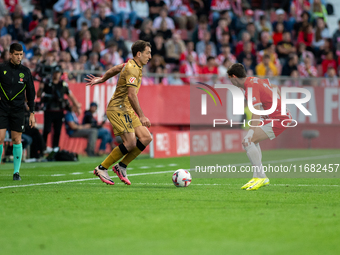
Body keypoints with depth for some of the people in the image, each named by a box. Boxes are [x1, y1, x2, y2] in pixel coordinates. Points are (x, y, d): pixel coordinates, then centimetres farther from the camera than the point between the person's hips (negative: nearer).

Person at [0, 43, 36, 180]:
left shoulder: (25, 71, 5)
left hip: (18, 111, 1)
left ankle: (16, 172, 9)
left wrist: (32, 113, 8)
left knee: (17, 140, 1)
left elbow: (30, 93, 11)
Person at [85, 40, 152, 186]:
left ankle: (121, 167, 8)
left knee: (146, 138, -1)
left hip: (127, 110, 10)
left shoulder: (130, 65, 12)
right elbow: (131, 95, -27)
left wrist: (101, 80, 42)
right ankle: (102, 169, -4)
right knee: (130, 143, -16)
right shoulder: (132, 69, -19)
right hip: (118, 109, -10)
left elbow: (115, 69, 29)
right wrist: (141, 116, -28)